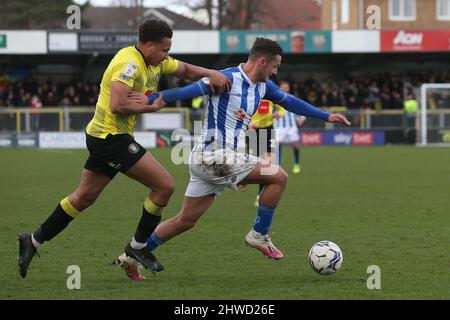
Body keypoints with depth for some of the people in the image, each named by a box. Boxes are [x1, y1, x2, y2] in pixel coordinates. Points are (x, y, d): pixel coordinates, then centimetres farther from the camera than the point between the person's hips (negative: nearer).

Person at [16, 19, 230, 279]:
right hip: (112, 138, -10)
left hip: (102, 137, 10)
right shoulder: (129, 63, -20)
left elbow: (185, 70, 22)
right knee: (165, 186, -7)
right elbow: (118, 105, -29)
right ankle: (138, 246, 5)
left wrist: (212, 74, 5)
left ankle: (34, 241, 22)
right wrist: (152, 106, -19)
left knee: (84, 197, 17)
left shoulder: (156, 62, 10)